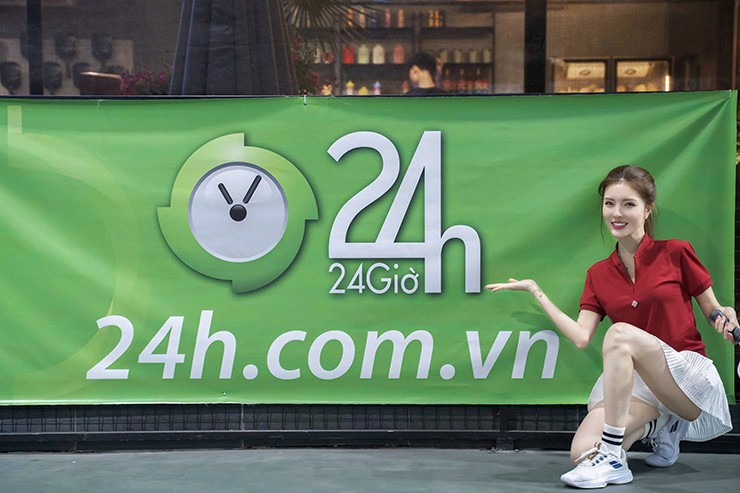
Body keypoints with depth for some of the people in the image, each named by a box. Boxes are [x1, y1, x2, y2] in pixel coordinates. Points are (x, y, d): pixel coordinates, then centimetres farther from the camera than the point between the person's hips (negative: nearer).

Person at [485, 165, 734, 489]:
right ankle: (659, 425, 9)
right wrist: (535, 291, -1)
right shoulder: (598, 274, 9)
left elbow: (713, 313, 6)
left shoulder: (675, 253, -1)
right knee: (582, 452, -22)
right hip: (634, 383, 4)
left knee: (620, 333, -33)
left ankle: (612, 457, -27)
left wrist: (726, 317, -18)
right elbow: (581, 337, -2)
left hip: (690, 376, -4)